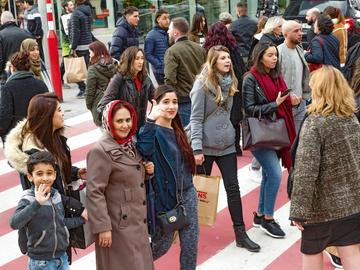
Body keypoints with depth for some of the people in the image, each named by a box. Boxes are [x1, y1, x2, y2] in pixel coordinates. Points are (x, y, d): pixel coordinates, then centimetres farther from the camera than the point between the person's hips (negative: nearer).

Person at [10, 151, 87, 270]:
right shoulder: (28, 199, -15)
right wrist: (37, 203, -37)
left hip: (62, 257, 5)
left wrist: (81, 218, 16)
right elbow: (14, 223, -31)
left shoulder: (57, 195, 2)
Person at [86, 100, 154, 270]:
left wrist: (147, 172, 3)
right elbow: (94, 192, -20)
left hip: (138, 222, 8)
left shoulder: (130, 145, 8)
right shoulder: (101, 151, -17)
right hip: (118, 225, -8)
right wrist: (102, 227, -22)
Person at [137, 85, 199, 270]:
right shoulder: (153, 131, -15)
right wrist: (151, 119, -42)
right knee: (161, 245, 9)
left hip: (187, 194, 6)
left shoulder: (177, 130, 7)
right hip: (165, 197, -6)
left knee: (191, 243, 9)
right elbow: (144, 150, -39)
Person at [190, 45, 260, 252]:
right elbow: (195, 119, -14)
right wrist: (197, 149, -19)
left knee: (233, 188, 3)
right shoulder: (202, 84, -12)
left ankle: (241, 233, 8)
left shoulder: (231, 83, 6)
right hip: (206, 146, -5)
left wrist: (231, 132, 14)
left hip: (227, 144, 5)